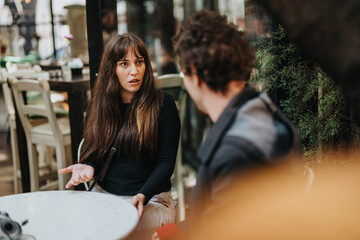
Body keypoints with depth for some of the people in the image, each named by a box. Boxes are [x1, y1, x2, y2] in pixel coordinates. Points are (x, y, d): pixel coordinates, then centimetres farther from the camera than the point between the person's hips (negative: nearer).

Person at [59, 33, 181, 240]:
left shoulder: (163, 104, -3)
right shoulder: (99, 106, 10)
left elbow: (167, 161, -6)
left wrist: (142, 196, -21)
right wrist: (88, 168, -8)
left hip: (151, 199, -3)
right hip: (104, 195, 4)